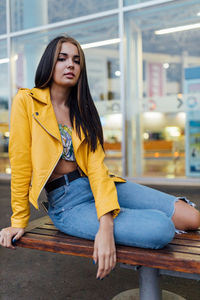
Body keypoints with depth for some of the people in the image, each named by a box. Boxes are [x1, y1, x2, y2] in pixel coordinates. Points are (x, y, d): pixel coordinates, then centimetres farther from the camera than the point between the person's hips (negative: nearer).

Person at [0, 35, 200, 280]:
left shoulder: (83, 110, 9)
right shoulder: (26, 101, -4)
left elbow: (96, 165, -7)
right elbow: (21, 164, -4)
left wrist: (106, 224, -20)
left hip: (97, 185, 5)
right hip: (66, 203, -5)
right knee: (160, 229, -25)